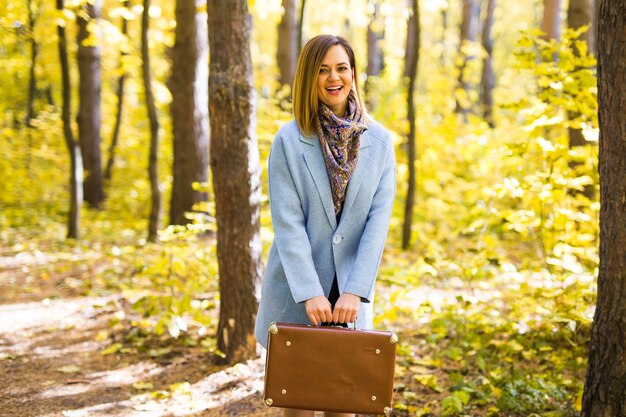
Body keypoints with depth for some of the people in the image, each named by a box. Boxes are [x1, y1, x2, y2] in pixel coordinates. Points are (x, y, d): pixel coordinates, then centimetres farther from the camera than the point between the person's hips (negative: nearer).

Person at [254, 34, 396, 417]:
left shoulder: (380, 141, 0)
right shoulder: (289, 140, -6)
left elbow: (379, 219, -6)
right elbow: (287, 223, -11)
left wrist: (354, 291, -15)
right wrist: (310, 293, -18)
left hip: (351, 291, 2)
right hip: (296, 291, -1)